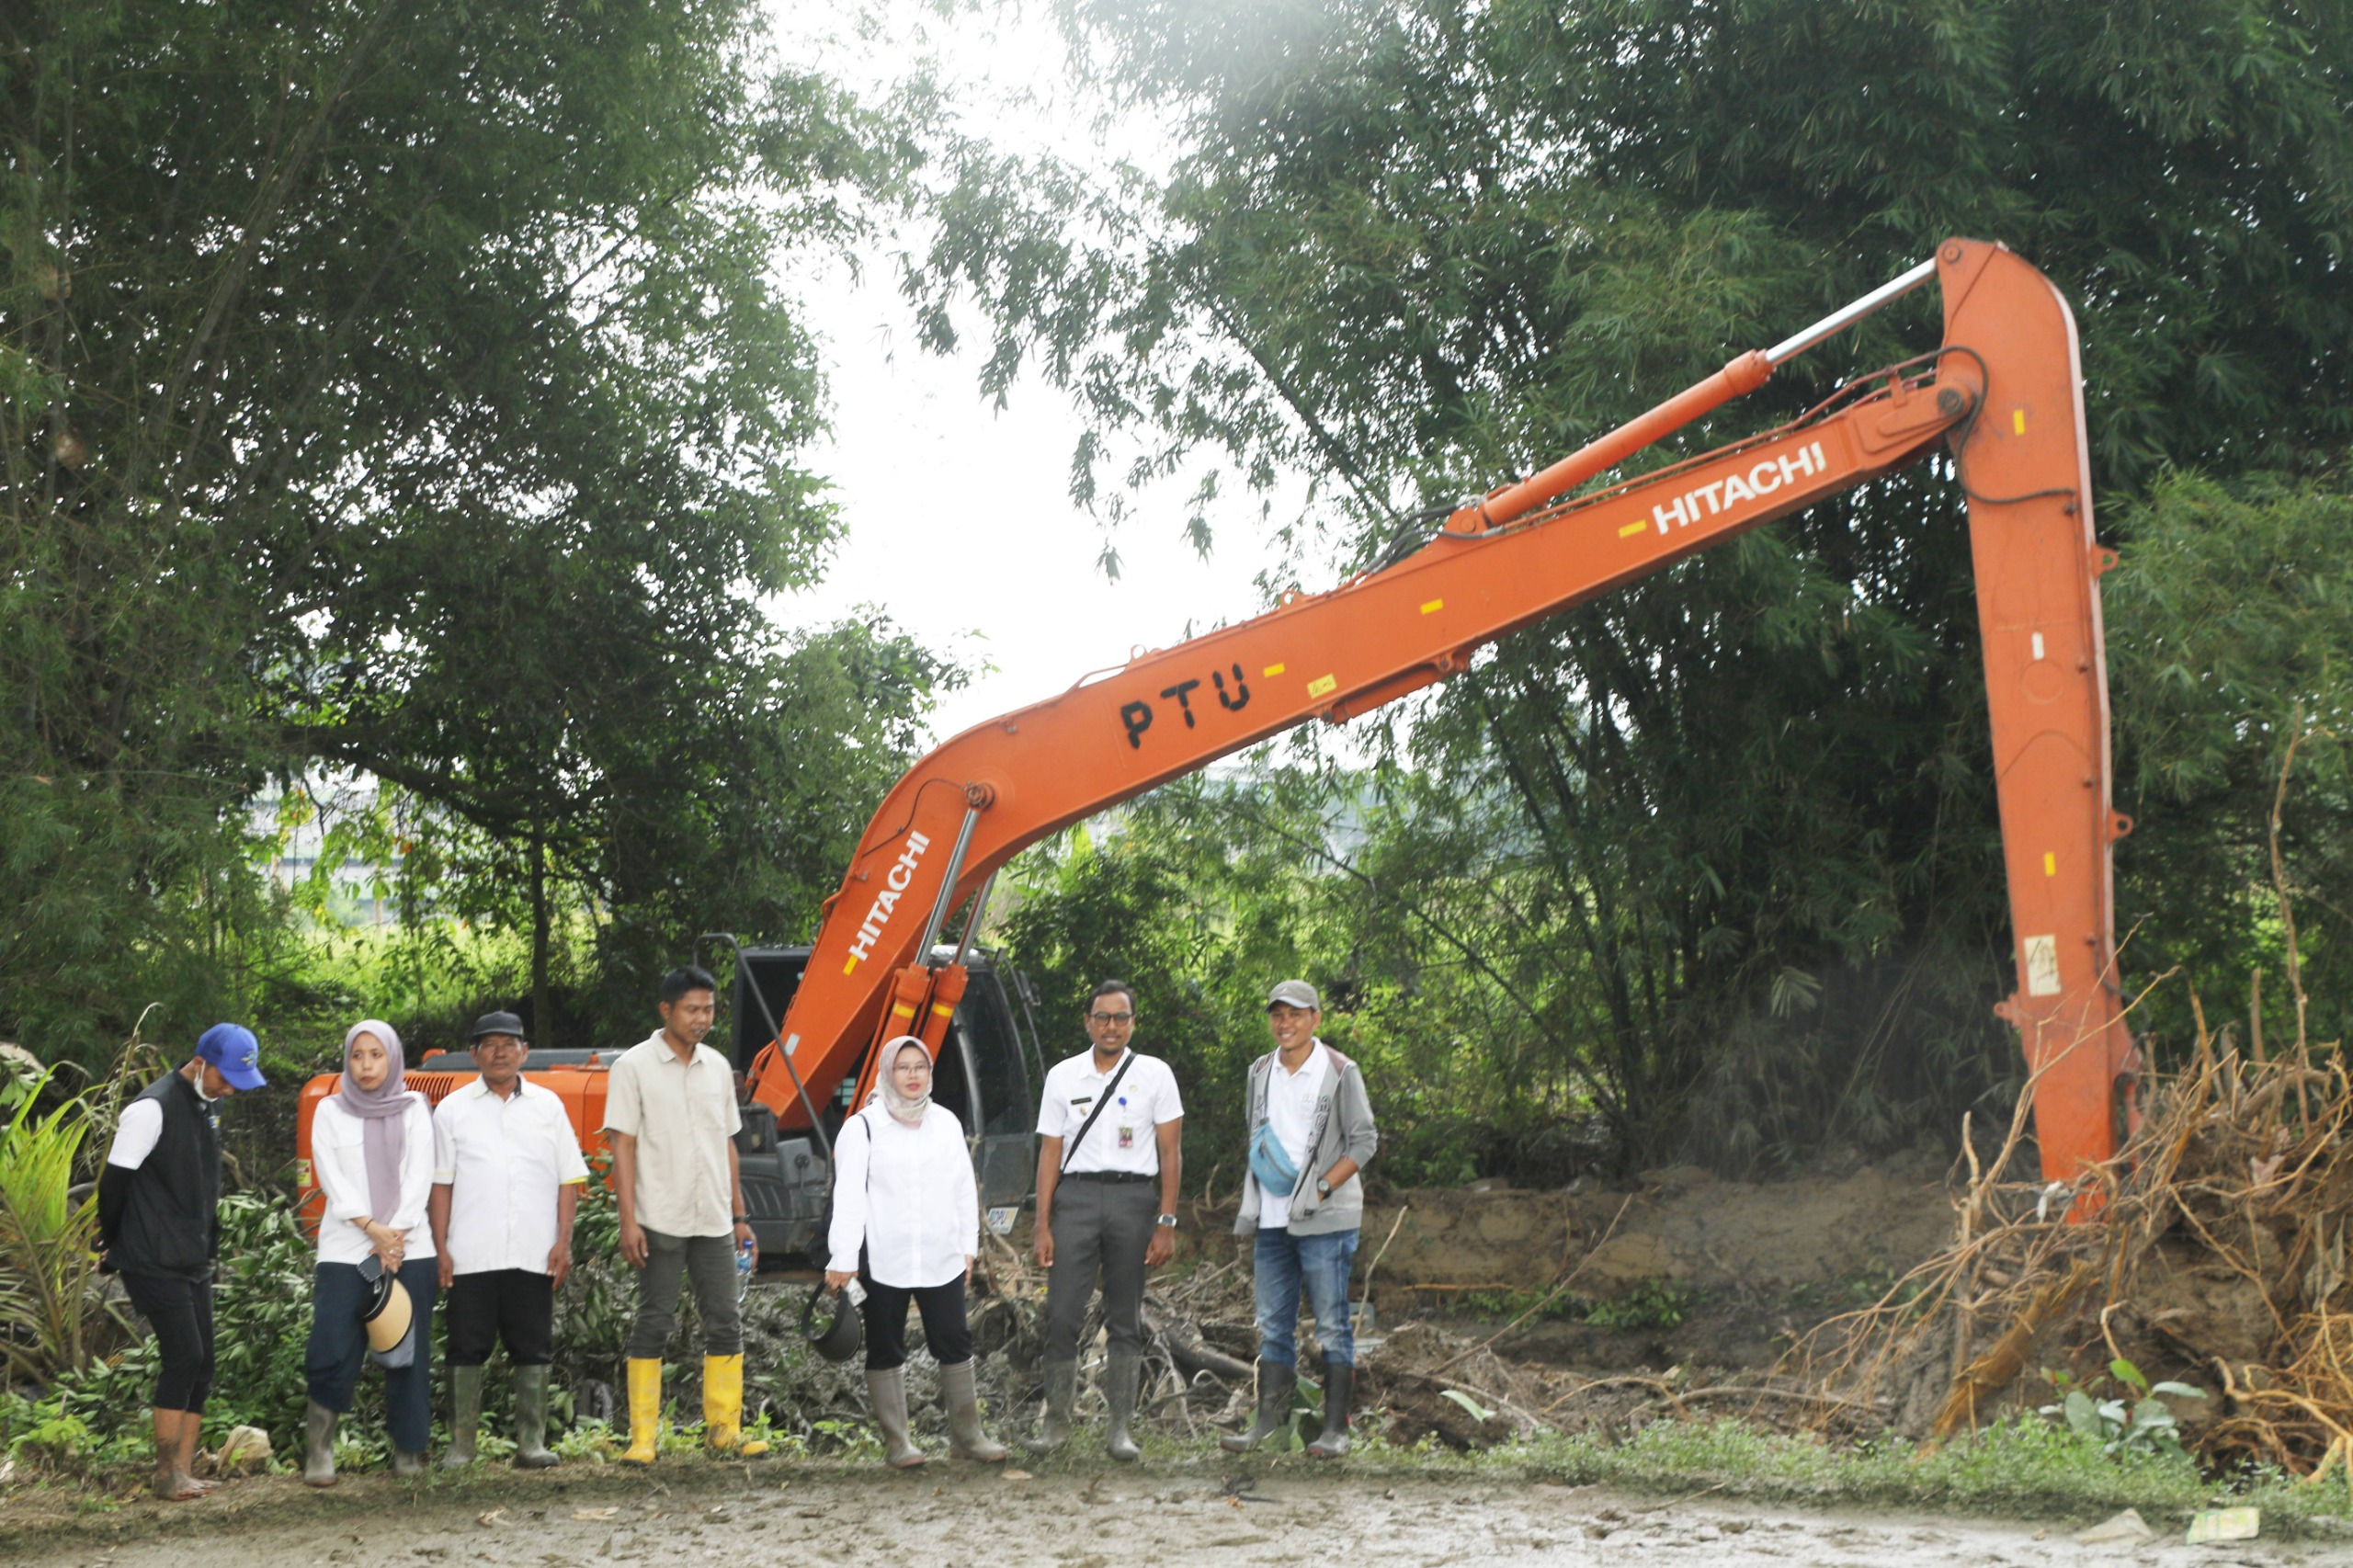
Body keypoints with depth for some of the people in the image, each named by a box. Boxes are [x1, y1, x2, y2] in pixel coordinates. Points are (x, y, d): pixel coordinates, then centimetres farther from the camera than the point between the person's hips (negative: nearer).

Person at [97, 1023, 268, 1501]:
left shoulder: (207, 1106, 11)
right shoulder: (153, 1109, -16)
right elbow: (114, 1180, -13)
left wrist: (209, 1242, 15)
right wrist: (113, 1242, -3)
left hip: (193, 1262, 8)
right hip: (153, 1262, -8)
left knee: (200, 1365, 6)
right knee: (184, 1356, -14)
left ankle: (184, 1473, 11)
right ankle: (167, 1475, -7)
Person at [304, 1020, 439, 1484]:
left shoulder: (413, 1109, 11)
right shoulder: (330, 1111, 9)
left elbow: (420, 1177, 3)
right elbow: (332, 1180, 0)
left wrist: (395, 1234, -8)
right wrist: (372, 1228, -10)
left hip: (409, 1248, 1)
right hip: (345, 1249, -1)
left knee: (408, 1353, -1)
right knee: (332, 1352, -12)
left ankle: (408, 1451, 8)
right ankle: (318, 1450, 0)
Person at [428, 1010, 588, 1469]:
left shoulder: (547, 1105, 11)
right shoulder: (453, 1110, 9)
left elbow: (569, 1179, 9)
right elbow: (440, 1184, 6)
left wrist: (563, 1242, 0)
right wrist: (440, 1248, -2)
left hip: (534, 1254, 1)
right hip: (471, 1255, -1)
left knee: (533, 1349, 3)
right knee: (467, 1348, 1)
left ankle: (531, 1443, 8)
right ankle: (461, 1444, 7)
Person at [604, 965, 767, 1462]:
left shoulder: (717, 1067, 11)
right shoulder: (635, 1066, -4)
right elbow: (622, 1146, -7)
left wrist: (740, 1216, 15)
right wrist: (628, 1221, -13)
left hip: (713, 1221, 5)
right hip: (660, 1220, -5)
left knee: (725, 1324, 4)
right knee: (653, 1324, -1)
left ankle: (724, 1429, 11)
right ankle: (642, 1437, 3)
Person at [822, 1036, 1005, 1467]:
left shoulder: (946, 1123, 13)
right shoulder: (863, 1128, -1)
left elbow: (964, 1189, 16)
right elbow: (848, 1197, -7)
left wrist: (968, 1246, 13)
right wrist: (843, 1260, -13)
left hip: (942, 1258, 3)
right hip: (884, 1261, -3)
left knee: (955, 1343, 2)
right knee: (886, 1350, 3)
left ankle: (966, 1435, 11)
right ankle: (896, 1443, 9)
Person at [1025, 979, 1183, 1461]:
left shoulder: (1155, 1074, 5)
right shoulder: (1063, 1076, 9)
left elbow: (1170, 1153, 4)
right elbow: (1049, 1154, 9)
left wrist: (1167, 1223, -4)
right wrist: (1043, 1226, 3)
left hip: (1133, 1196, -1)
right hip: (1075, 1195, 1)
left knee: (1126, 1320, 4)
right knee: (1061, 1315, -6)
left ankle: (1120, 1428, 9)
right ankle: (1056, 1422, 3)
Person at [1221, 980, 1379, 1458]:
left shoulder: (1340, 1073, -4)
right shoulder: (1260, 1072, 13)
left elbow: (1364, 1141, -4)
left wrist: (1323, 1188, -13)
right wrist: (1251, 1215, 15)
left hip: (1325, 1220, -6)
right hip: (1272, 1219, 6)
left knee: (1332, 1326, -3)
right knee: (1272, 1327, 8)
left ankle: (1336, 1428, 0)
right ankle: (1268, 1422, 12)